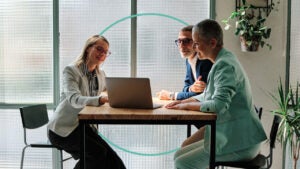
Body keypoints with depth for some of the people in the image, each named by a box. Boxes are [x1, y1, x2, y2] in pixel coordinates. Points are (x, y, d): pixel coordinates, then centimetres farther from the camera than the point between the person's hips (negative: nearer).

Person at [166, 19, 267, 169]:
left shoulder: (225, 65, -19)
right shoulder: (223, 61, 13)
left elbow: (219, 105, -29)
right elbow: (207, 96, 24)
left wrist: (186, 105, -16)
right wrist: (183, 101, 9)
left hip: (240, 144, -10)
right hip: (231, 135, 10)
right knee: (179, 155, 7)